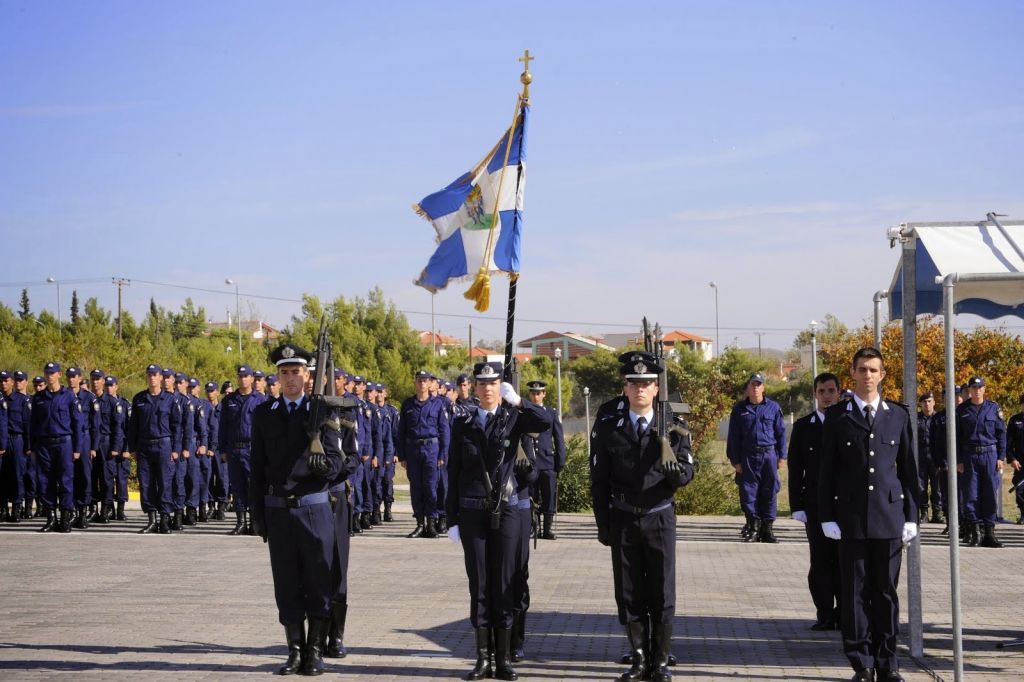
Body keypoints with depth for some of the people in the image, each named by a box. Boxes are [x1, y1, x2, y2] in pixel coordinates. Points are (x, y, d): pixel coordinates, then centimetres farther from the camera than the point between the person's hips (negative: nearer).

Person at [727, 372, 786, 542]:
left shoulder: (773, 407, 7)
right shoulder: (739, 409, 6)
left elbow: (780, 432, 10)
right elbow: (733, 437, 6)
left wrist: (781, 456, 5)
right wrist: (735, 460, 1)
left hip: (769, 455, 0)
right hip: (748, 457, 0)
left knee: (769, 492, 2)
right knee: (748, 492, -1)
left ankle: (767, 527, 8)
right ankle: (753, 526, 7)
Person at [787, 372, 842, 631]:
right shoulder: (803, 426, 7)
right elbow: (795, 468, 5)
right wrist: (797, 506, -3)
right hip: (815, 505, 0)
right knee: (820, 561, 1)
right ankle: (825, 614, 5)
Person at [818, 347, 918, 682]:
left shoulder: (899, 415, 8)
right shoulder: (836, 416, 4)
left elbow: (908, 468, 9)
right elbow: (827, 470, 4)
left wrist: (911, 516, 4)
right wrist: (827, 516, -2)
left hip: (889, 515, 1)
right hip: (851, 516, -1)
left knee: (886, 591, 5)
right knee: (855, 591, 1)